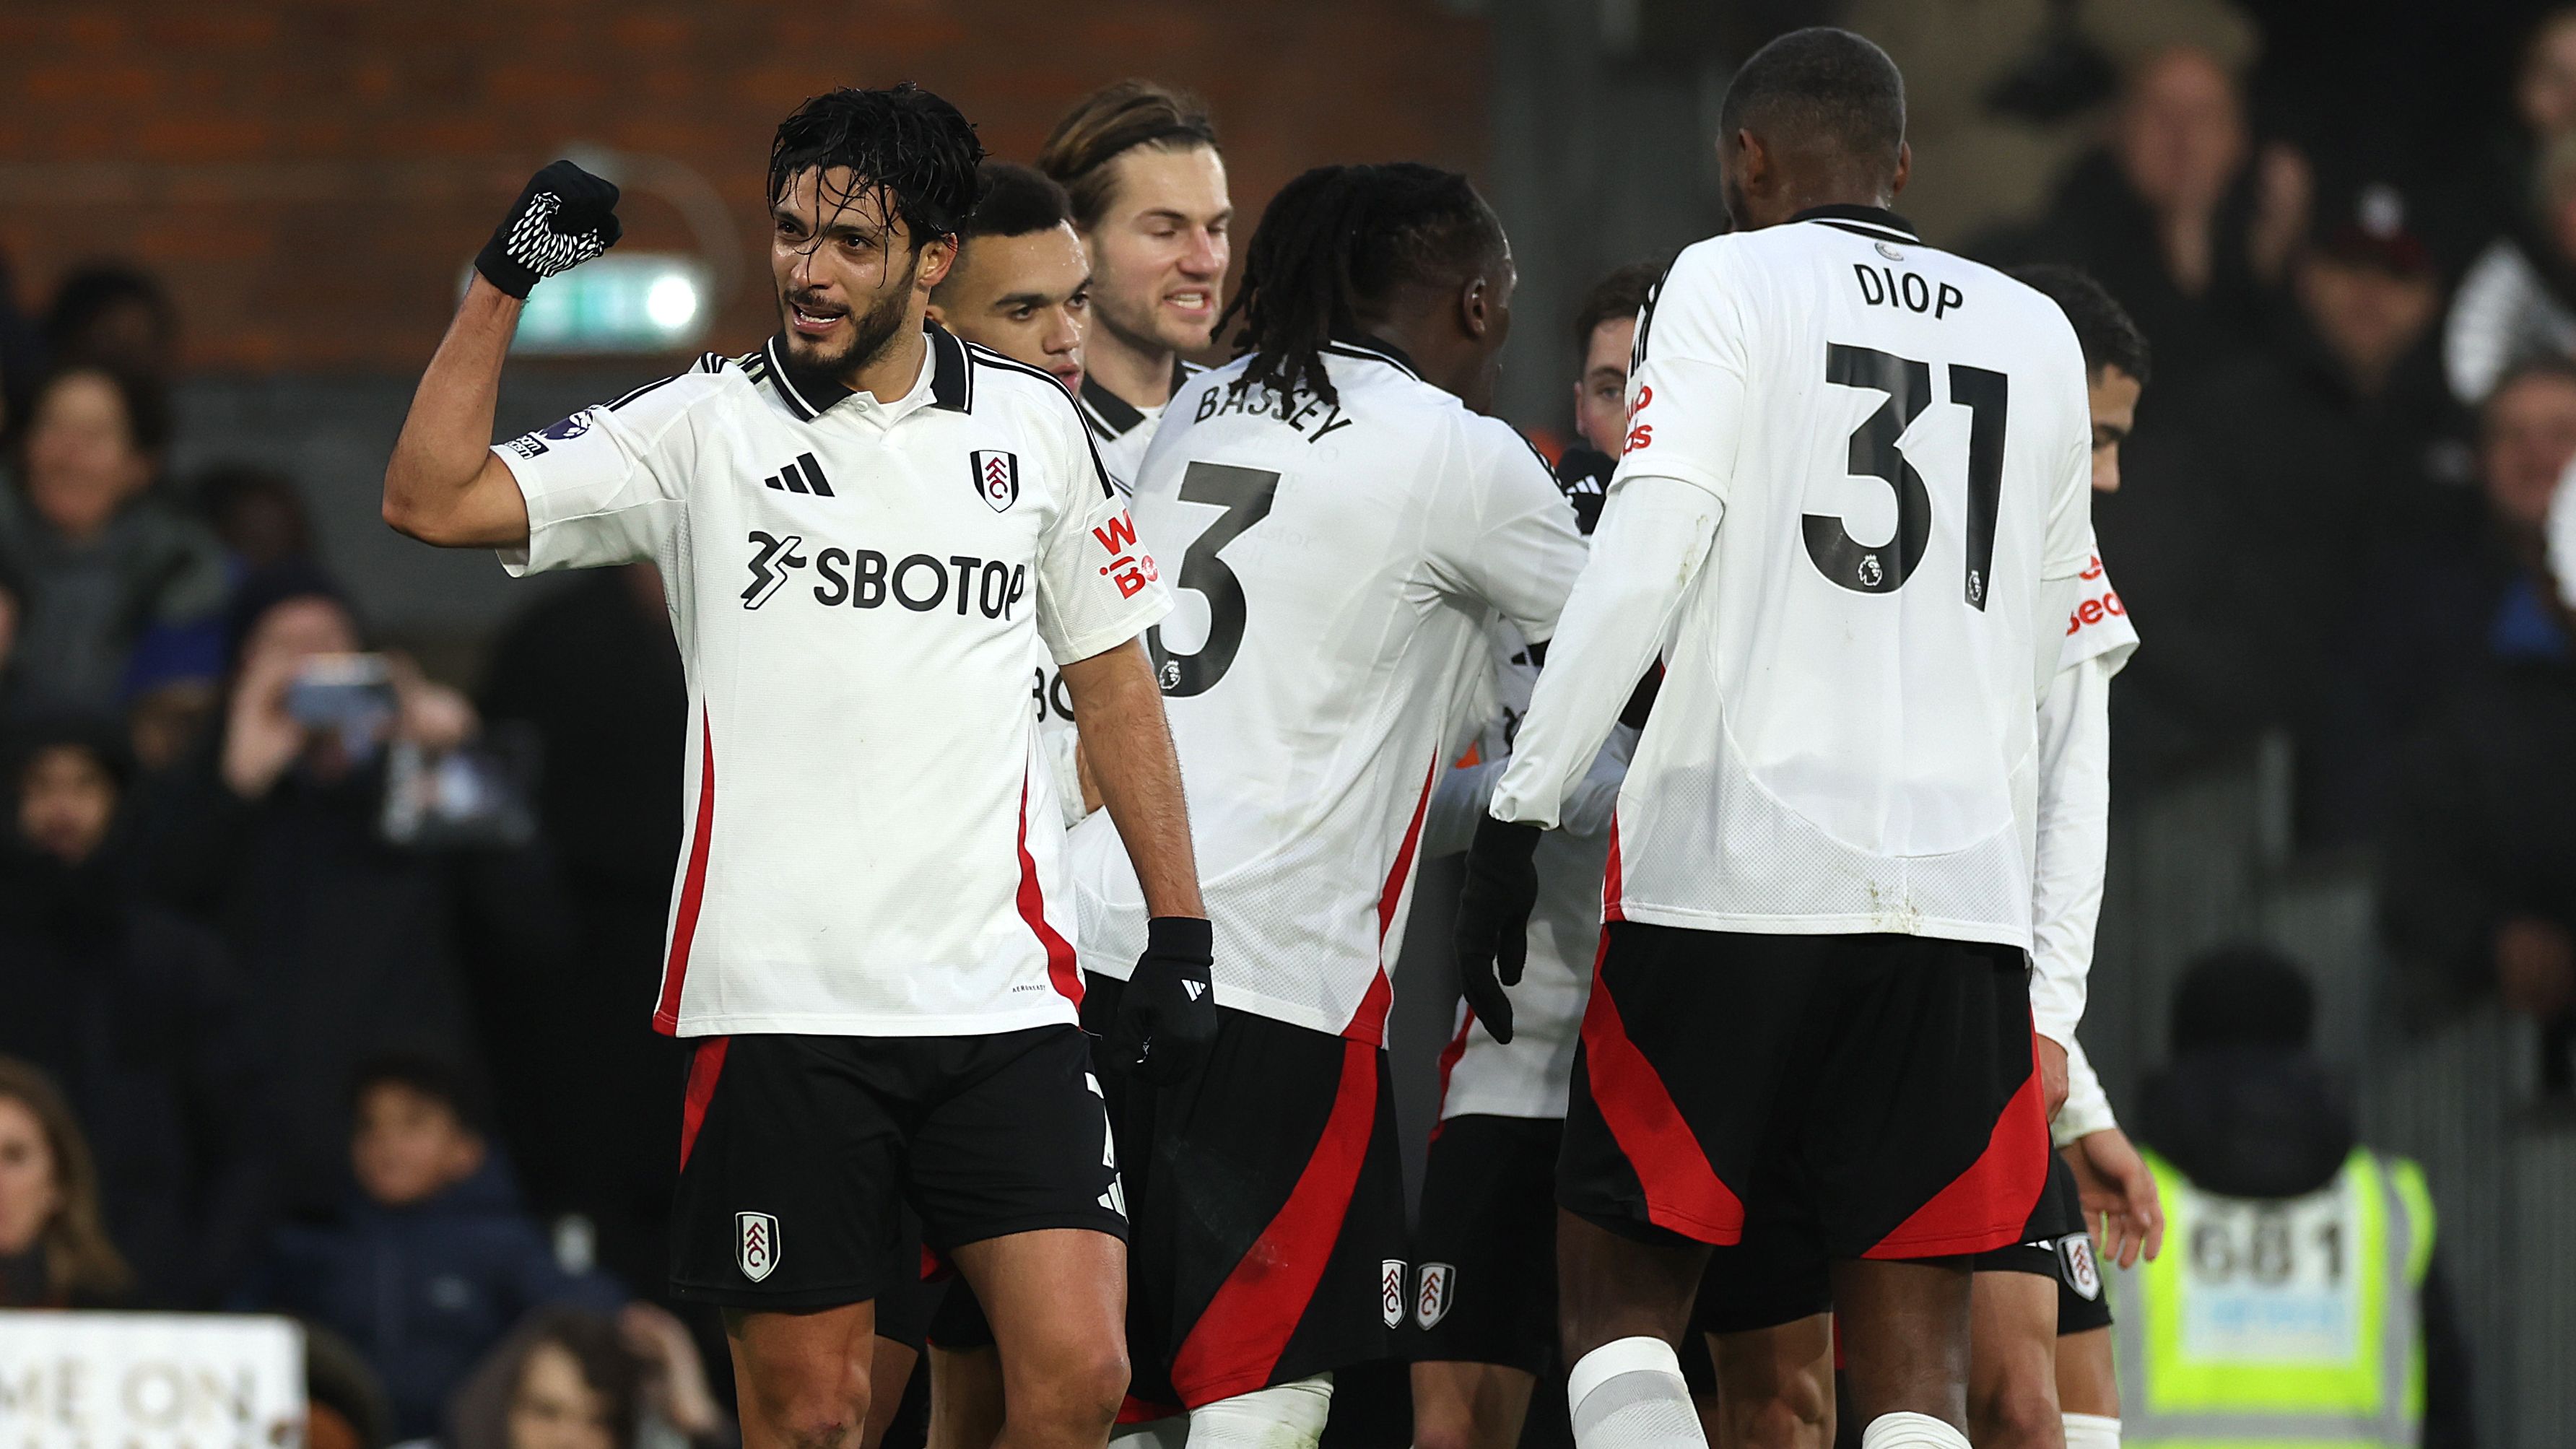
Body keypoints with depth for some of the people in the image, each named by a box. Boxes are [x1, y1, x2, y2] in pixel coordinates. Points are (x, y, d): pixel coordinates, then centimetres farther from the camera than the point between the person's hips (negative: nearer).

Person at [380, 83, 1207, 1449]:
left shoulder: (1036, 426, 10)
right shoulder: (700, 427, 3)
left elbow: (1112, 682, 17)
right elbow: (432, 499, -5)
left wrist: (1180, 937, 12)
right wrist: (503, 281, -13)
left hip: (999, 996, 2)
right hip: (781, 1003, -2)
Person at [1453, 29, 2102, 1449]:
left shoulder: (1728, 283, 3)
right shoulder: (2037, 337, 18)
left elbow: (1639, 570, -10)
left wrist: (1514, 817, -6)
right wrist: (2055, 998, 23)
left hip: (1731, 877, -4)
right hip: (1960, 898, 4)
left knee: (1617, 1295, 6)